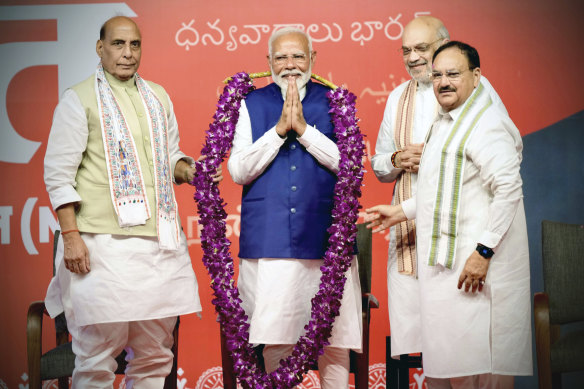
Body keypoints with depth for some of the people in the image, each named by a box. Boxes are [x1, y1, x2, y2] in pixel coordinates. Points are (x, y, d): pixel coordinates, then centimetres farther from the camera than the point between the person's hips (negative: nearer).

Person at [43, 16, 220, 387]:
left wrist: (189, 170, 2)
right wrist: (71, 236, -12)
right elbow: (58, 174, -5)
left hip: (161, 241, 6)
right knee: (98, 356, -3)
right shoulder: (79, 99, -1)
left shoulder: (158, 97, 16)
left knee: (155, 354, 11)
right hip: (104, 243, -5)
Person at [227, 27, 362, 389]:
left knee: (333, 340, 2)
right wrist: (279, 129, -8)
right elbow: (238, 170, 1)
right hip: (269, 241, 0)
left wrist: (304, 129, -10)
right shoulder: (253, 104, 10)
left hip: (324, 238, 0)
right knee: (275, 341, 1)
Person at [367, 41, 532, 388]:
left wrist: (484, 251, -25)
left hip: (474, 267, -10)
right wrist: (402, 211, 27)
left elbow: (508, 190, -22)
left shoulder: (486, 124, -14)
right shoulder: (445, 123, 19)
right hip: (446, 263, 10)